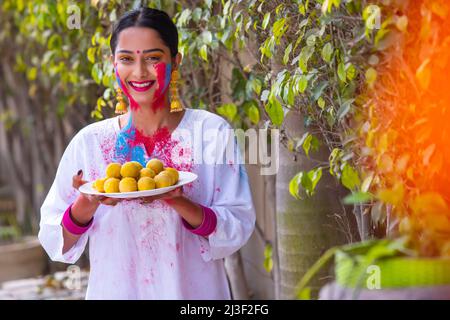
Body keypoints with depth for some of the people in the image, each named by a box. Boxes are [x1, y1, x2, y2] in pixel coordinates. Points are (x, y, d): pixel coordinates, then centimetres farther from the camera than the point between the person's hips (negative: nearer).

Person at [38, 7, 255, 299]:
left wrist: (175, 201, -27)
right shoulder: (89, 141, -4)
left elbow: (238, 228, -13)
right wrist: (88, 203, -21)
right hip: (114, 290, 1)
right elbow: (56, 242, -3)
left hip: (195, 290, -1)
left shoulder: (212, 132, -8)